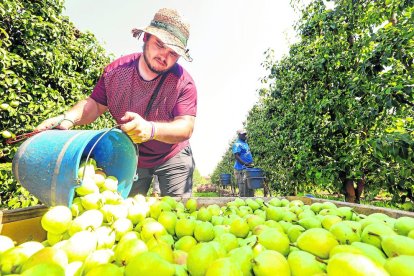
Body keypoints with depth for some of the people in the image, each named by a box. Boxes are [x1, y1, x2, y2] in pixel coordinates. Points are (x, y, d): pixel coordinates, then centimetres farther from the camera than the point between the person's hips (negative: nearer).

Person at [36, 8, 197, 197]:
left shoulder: (183, 82, -22)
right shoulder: (116, 71, -11)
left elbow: (186, 127, -31)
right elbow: (95, 104, -3)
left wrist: (150, 129, -49)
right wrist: (69, 118, -23)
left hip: (172, 158, -2)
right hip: (130, 158, 3)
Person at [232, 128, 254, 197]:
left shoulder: (245, 143, 18)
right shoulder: (237, 144, -11)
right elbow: (236, 156, -20)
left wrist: (251, 164, 17)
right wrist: (245, 163, -29)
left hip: (248, 168, 10)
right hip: (241, 169, -9)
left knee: (251, 187, 12)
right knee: (243, 189, -7)